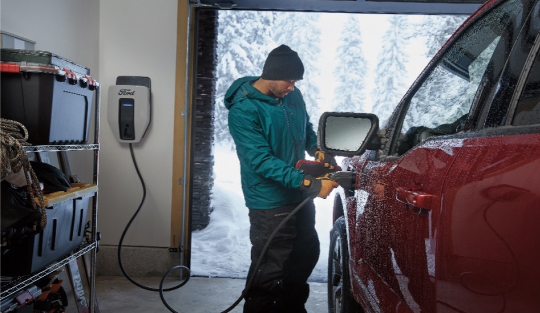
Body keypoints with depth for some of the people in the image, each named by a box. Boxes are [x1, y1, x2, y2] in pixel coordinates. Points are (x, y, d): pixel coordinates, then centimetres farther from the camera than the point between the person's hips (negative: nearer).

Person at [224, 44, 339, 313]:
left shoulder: (292, 95, 3)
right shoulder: (243, 110, -19)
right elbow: (261, 160, -25)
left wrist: (320, 152, -3)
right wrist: (310, 183, -30)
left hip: (299, 196, 8)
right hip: (270, 203, -8)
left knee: (307, 254, 21)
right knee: (270, 271, -2)